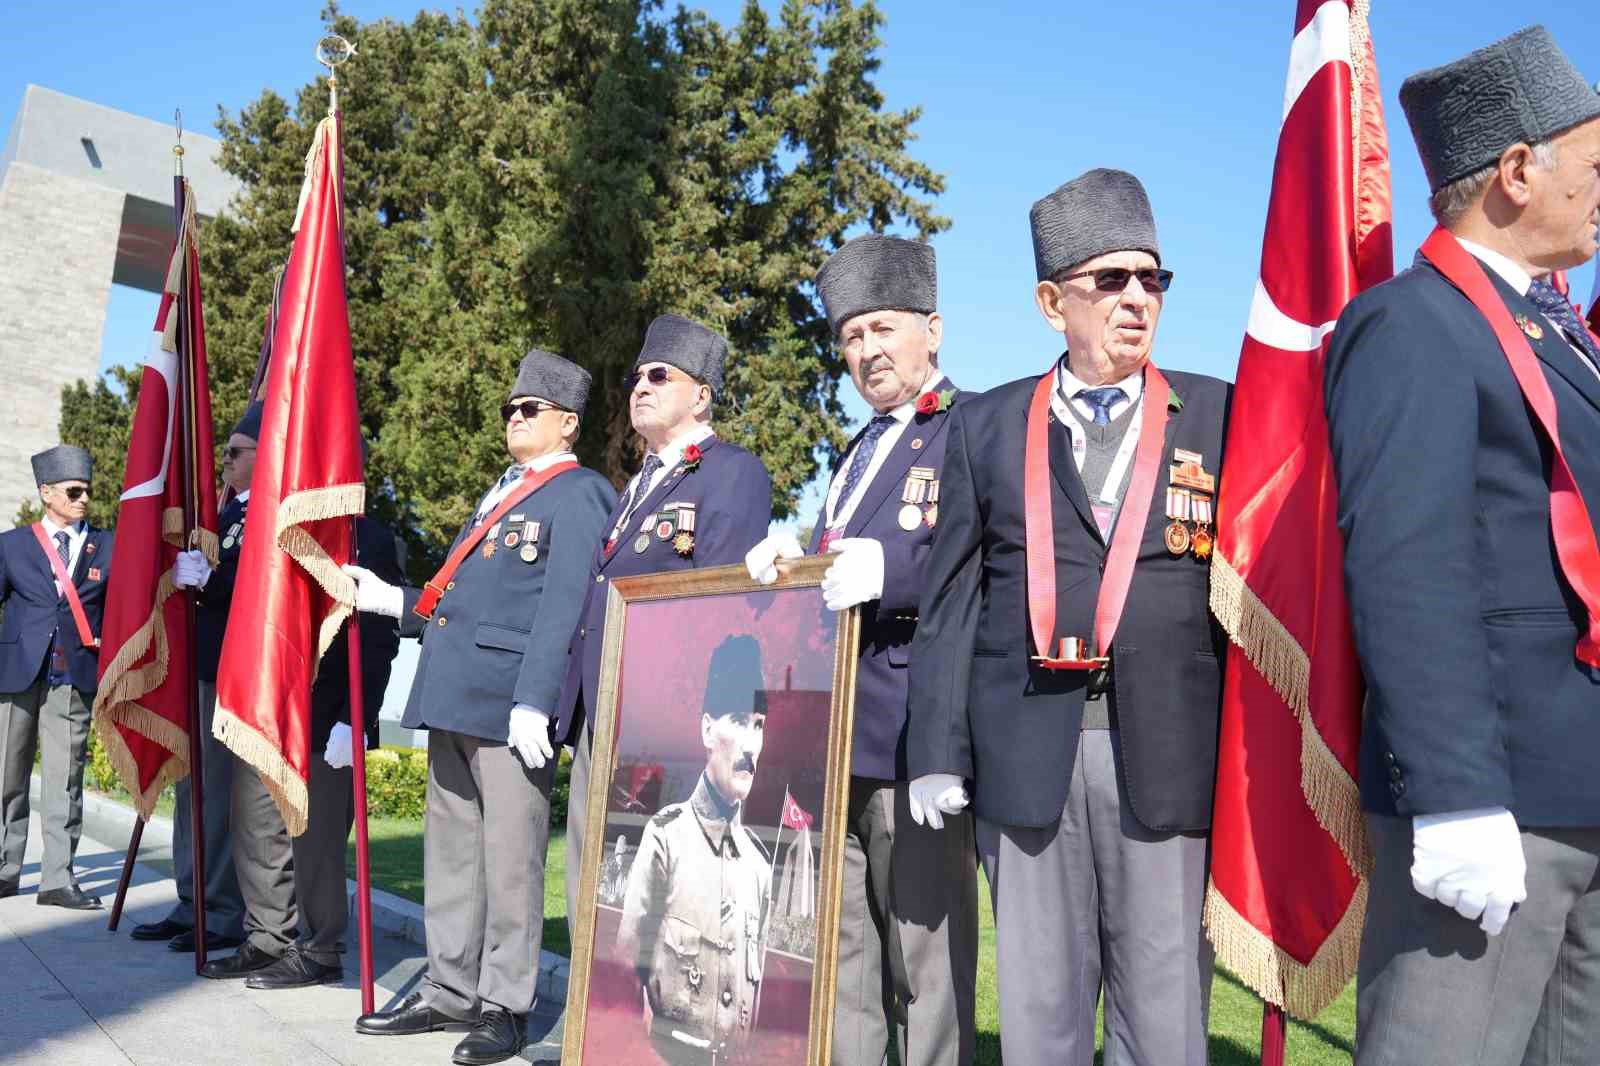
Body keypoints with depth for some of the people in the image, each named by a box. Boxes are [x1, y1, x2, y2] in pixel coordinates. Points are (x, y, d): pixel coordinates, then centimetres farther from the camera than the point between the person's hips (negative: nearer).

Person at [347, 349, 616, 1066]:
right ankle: (450, 990, 27)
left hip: (511, 704, -9)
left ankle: (503, 1004, 12)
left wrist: (533, 701, -22)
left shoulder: (576, 495, -5)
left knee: (510, 860, 0)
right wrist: (391, 600, 12)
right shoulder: (500, 495, 23)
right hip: (454, 699, 9)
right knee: (449, 851, 15)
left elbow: (561, 609, -16)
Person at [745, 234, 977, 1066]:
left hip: (915, 740, -8)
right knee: (832, 951, 15)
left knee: (925, 960, 3)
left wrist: (891, 569, -26)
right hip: (830, 742, 8)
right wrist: (789, 562, 3)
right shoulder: (861, 450, 23)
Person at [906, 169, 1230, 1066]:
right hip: (1027, 752, 1)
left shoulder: (1221, 415, 7)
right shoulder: (986, 426, 9)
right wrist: (939, 750, 2)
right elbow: (952, 602, 6)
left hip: (1168, 754, 0)